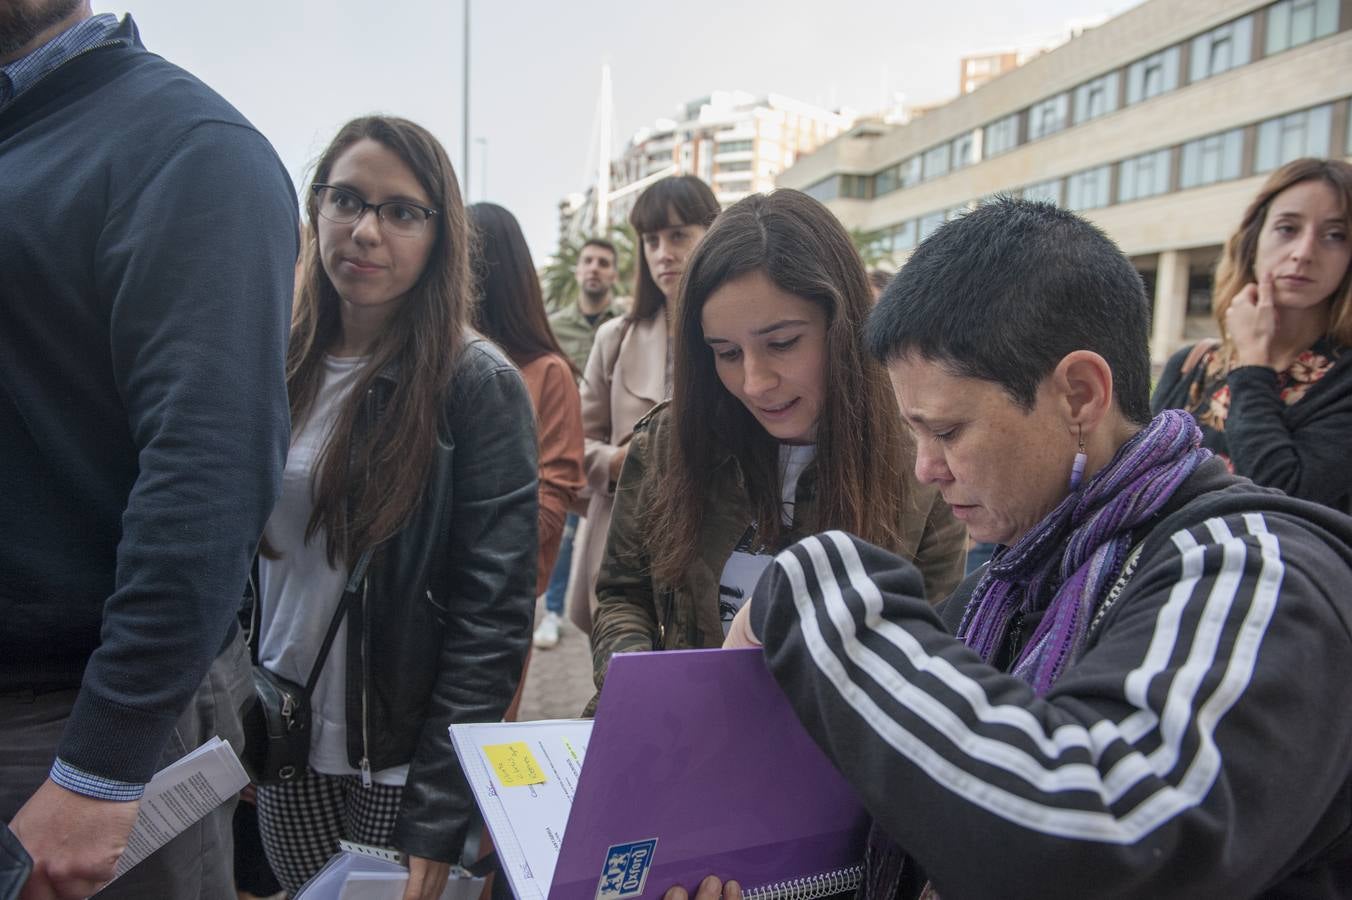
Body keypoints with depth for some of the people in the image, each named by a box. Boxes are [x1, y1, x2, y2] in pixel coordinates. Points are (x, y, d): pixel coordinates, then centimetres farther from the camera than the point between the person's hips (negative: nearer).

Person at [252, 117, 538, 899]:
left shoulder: (477, 385, -13)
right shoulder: (279, 366, 2)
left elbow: (494, 615, -15)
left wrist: (436, 821, -16)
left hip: (404, 763, -4)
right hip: (284, 751, 5)